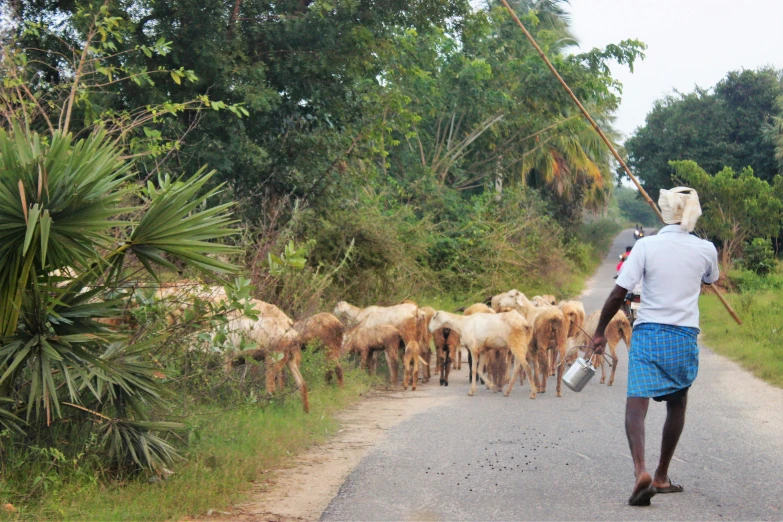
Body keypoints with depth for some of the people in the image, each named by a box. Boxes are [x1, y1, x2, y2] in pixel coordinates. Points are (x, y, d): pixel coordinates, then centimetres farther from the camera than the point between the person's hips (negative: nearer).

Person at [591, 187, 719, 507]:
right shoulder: (706, 250, 1)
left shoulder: (647, 246, -6)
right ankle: (662, 477, 26)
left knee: (636, 403, -8)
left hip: (648, 333, -2)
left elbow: (618, 294, -9)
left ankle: (641, 470, -31)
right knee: (677, 405, 19)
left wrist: (600, 331, 2)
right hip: (685, 336, 2)